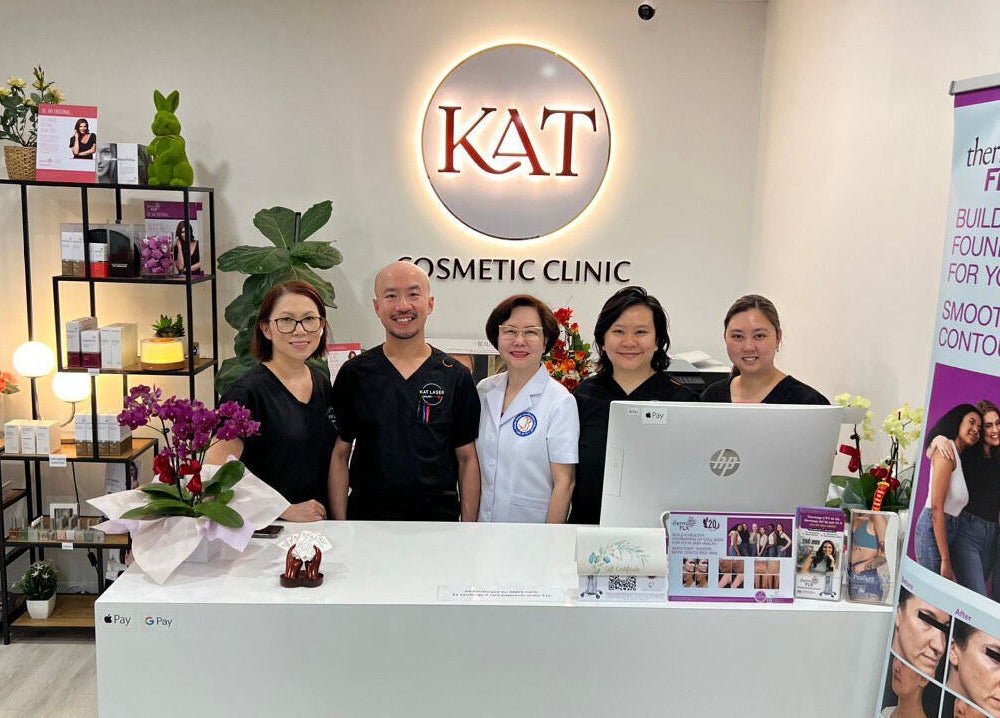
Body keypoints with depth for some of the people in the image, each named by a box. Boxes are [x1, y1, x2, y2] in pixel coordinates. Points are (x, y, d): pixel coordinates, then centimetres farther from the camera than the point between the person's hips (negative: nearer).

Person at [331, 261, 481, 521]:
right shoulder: (354, 373, 0)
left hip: (439, 519, 0)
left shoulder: (457, 377, 0)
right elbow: (339, 455, 2)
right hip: (366, 517, 0)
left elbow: (467, 459, 2)